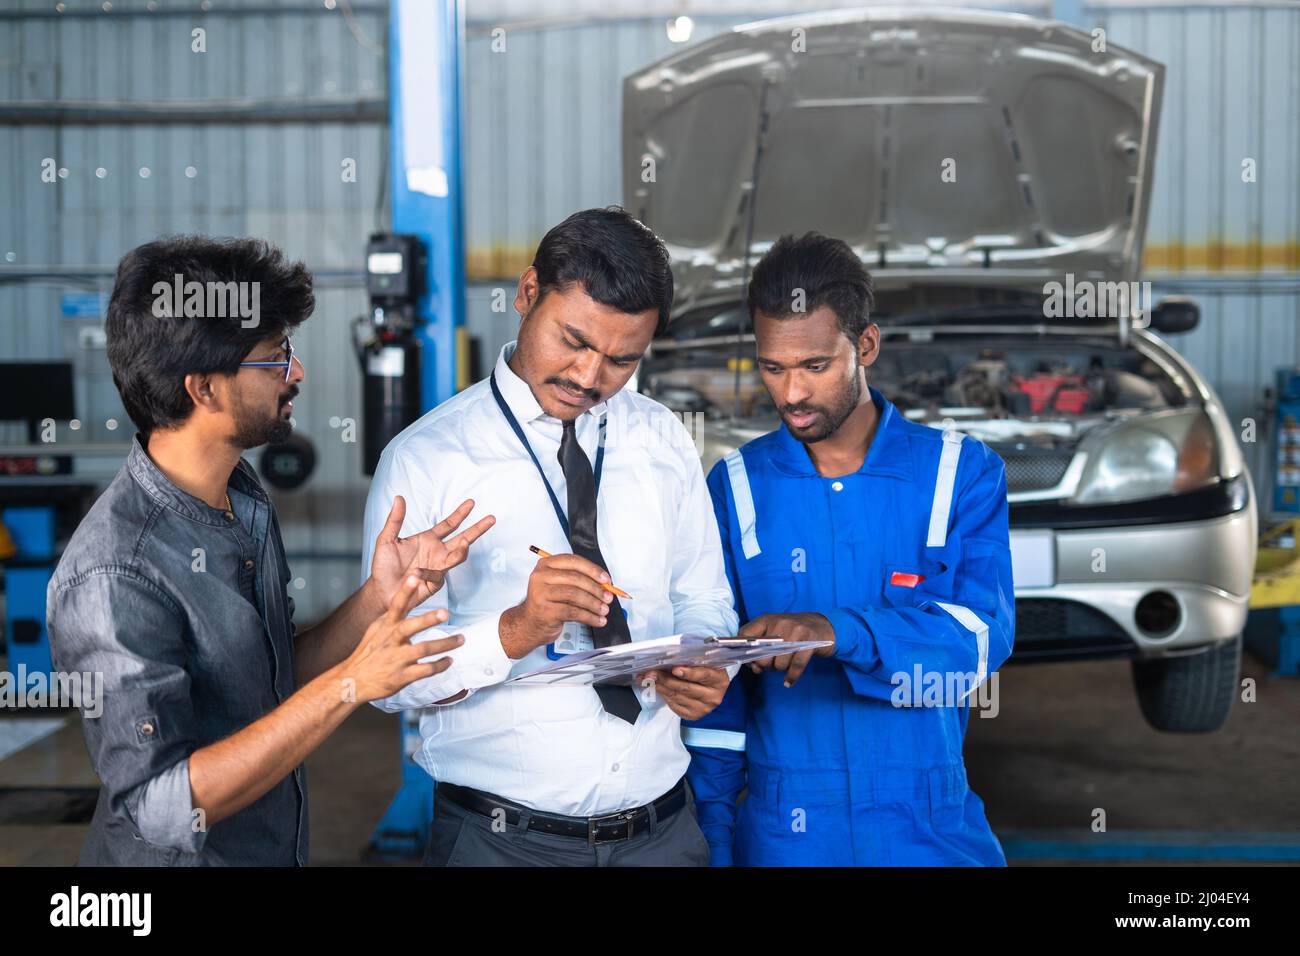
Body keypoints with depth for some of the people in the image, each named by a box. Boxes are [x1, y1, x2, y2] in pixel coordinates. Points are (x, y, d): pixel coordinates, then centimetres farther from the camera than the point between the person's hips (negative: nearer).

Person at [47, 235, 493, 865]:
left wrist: (379, 597, -13)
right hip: (174, 857, -7)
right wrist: (348, 684, -32)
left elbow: (278, 684, 3)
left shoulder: (243, 495, -2)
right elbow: (166, 808, -30)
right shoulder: (113, 578, -28)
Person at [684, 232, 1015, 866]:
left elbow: (983, 635, -17)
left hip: (930, 831, 0)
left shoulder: (964, 474, -3)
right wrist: (711, 836, -6)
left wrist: (841, 632, -32)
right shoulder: (735, 487, 0)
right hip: (782, 832, 1)